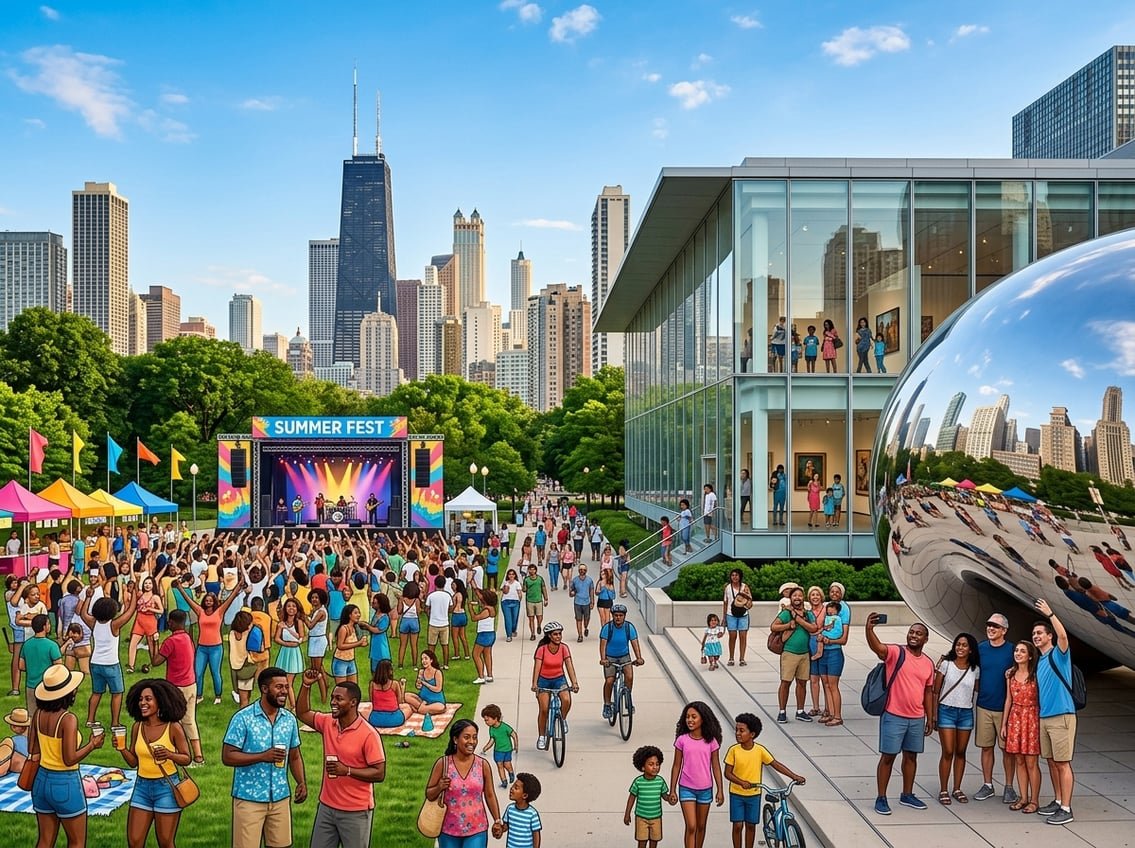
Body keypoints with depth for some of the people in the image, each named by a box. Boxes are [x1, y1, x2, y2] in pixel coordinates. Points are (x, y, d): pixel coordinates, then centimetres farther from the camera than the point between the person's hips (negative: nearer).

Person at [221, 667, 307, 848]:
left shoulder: (290, 719, 4)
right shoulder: (243, 718, -12)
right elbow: (227, 756, -13)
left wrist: (301, 782, -4)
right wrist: (263, 756, -22)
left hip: (281, 798, 5)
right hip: (249, 798, -5)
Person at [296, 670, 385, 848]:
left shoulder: (368, 734, -18)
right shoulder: (327, 723, 0)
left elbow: (379, 774, -16)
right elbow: (302, 713, 14)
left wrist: (347, 770, -23)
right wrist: (306, 685, 0)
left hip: (356, 811, -6)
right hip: (327, 806, 6)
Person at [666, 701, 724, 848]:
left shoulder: (711, 741, -5)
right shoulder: (682, 740, -7)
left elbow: (716, 767, 2)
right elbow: (676, 766, 0)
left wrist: (720, 790, 0)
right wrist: (672, 790, 0)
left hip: (705, 789, 2)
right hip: (686, 789, -2)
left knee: (701, 826, 14)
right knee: (691, 827, -8)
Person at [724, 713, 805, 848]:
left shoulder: (760, 750, -11)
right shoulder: (734, 750, -13)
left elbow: (776, 764, -5)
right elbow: (727, 773, -11)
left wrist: (794, 776, -14)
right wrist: (742, 782, -28)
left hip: (754, 794, 1)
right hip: (736, 793, -1)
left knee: (751, 825, 11)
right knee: (738, 825, 1)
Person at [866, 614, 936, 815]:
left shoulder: (928, 663, 7)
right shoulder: (896, 652, -10)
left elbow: (928, 691, 15)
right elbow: (877, 647, -31)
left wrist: (930, 718, 14)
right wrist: (869, 629, -51)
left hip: (917, 718, 5)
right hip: (893, 716, -5)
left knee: (911, 756, 16)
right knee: (888, 756, 0)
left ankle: (907, 795, 31)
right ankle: (881, 798, 9)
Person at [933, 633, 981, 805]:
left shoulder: (975, 669, 3)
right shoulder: (946, 664, -4)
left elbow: (976, 692, 10)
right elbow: (936, 691, -3)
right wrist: (934, 713, -6)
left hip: (966, 713, 3)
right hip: (946, 711, -3)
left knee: (960, 752, 9)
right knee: (948, 752, -5)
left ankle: (957, 789, 21)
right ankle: (943, 791, 5)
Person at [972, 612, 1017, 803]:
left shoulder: (1012, 650, -5)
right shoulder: (980, 648, 4)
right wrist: (979, 689, 1)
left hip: (1005, 707, -3)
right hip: (983, 706, 3)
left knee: (1007, 748, 4)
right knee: (986, 747, 9)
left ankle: (1009, 787, 15)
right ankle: (987, 785, 19)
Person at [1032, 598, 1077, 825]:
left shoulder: (1058, 654, -5)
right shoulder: (1039, 661, 16)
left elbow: (1063, 635, -26)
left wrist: (1049, 614, -27)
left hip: (1062, 715, -8)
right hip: (1043, 717, 8)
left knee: (1063, 763, -5)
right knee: (1051, 762, 13)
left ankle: (1066, 809, -1)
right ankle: (1058, 801, 24)